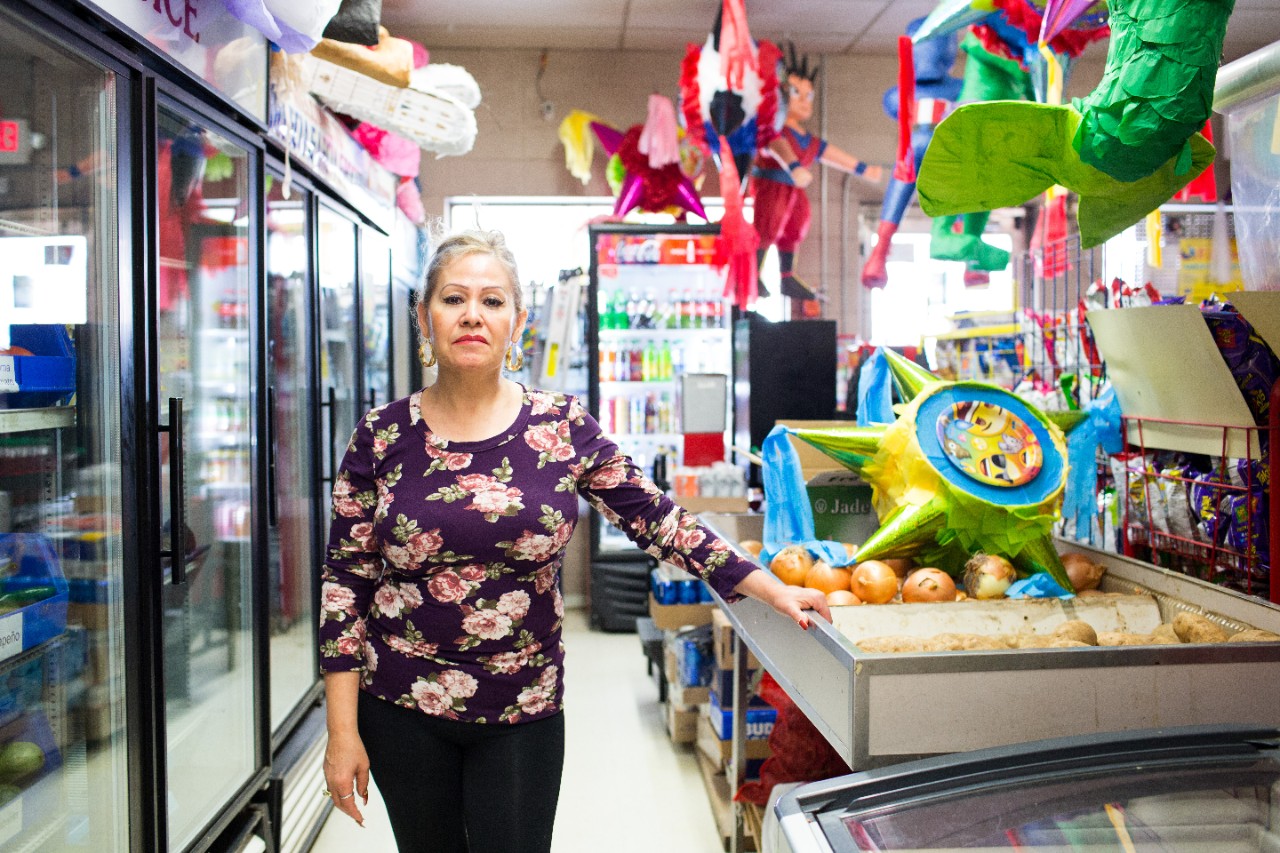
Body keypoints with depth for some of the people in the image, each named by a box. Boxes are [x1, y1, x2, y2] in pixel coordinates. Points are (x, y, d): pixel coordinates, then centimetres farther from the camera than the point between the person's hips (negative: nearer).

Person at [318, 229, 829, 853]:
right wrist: (342, 731, -4)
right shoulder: (383, 435, -4)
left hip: (523, 714, 0)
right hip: (401, 712, 1)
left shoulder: (562, 428, -4)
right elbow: (345, 581, -2)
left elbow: (656, 518, -2)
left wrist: (770, 589, -7)